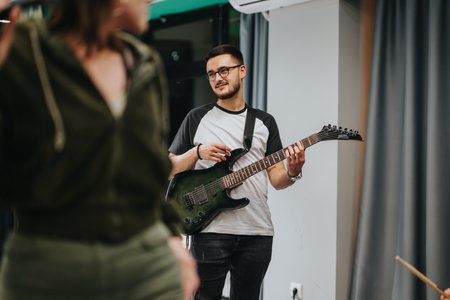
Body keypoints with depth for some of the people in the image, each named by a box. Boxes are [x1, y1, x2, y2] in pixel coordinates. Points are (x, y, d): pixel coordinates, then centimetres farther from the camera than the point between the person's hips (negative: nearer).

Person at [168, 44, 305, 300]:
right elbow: (168, 169, 6)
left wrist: (292, 173, -13)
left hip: (257, 232, 2)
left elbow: (276, 179, 9)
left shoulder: (265, 122, 13)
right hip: (210, 229, -2)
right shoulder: (197, 118, 7)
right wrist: (198, 152, -11)